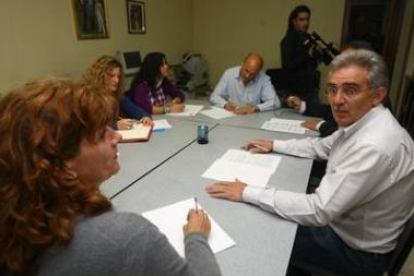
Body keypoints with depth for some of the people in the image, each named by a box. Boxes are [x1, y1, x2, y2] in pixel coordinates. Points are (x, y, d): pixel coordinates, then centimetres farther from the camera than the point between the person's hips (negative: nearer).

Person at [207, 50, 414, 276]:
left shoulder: (375, 146, -35)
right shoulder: (360, 122, -6)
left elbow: (319, 210, -35)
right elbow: (323, 146, 13)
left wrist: (247, 193, -30)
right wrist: (274, 145, 6)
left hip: (357, 249, -7)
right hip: (341, 221, 8)